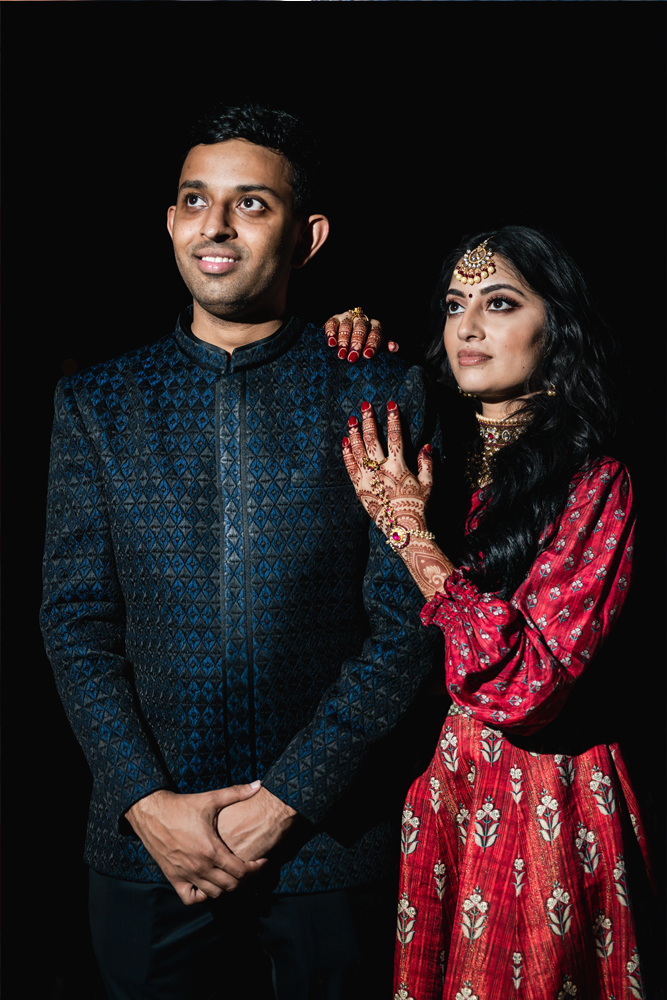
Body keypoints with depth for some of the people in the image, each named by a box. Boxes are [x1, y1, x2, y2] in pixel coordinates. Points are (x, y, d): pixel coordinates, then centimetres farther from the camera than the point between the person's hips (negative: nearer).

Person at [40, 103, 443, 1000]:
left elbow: (408, 623, -7)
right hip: (149, 839, 2)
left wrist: (285, 800, -12)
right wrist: (147, 803, -10)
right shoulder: (96, 402, 2)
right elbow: (76, 620, 0)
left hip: (331, 835, -1)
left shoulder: (381, 394, -4)